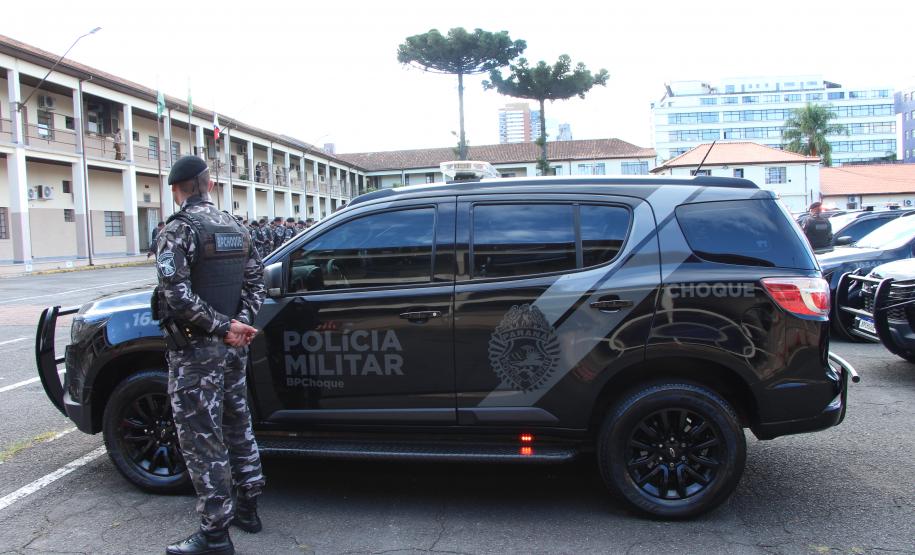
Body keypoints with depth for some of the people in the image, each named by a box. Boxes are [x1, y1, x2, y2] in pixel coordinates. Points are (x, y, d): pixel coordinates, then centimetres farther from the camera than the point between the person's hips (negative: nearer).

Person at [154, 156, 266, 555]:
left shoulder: (177, 230, -12)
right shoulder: (235, 227, 11)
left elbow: (178, 294, -22)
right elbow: (256, 279, 11)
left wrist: (222, 327, -17)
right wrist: (240, 324, 0)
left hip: (196, 352, -7)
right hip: (233, 348, 8)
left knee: (201, 437, -1)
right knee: (237, 424, 18)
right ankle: (247, 508, 30)